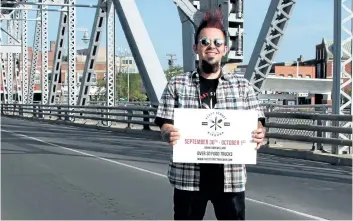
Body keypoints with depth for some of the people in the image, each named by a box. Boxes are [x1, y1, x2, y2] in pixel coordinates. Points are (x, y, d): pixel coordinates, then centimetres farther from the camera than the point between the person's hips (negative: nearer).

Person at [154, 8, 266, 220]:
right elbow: (166, 125, 1)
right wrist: (169, 134, -22)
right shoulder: (177, 85, 3)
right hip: (188, 176, -1)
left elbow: (257, 124, 5)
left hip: (231, 176, 1)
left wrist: (259, 134, -18)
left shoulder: (242, 86, 6)